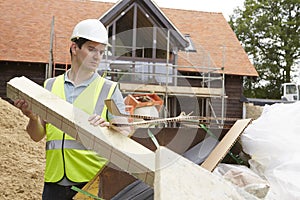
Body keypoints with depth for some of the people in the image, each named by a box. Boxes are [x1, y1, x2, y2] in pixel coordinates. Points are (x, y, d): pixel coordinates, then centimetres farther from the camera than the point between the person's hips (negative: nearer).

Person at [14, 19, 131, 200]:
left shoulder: (109, 89, 4)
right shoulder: (51, 85, 11)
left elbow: (125, 135, -4)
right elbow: (37, 136, 11)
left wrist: (107, 127, -24)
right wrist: (33, 118, -9)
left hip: (92, 181, -2)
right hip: (55, 180, 2)